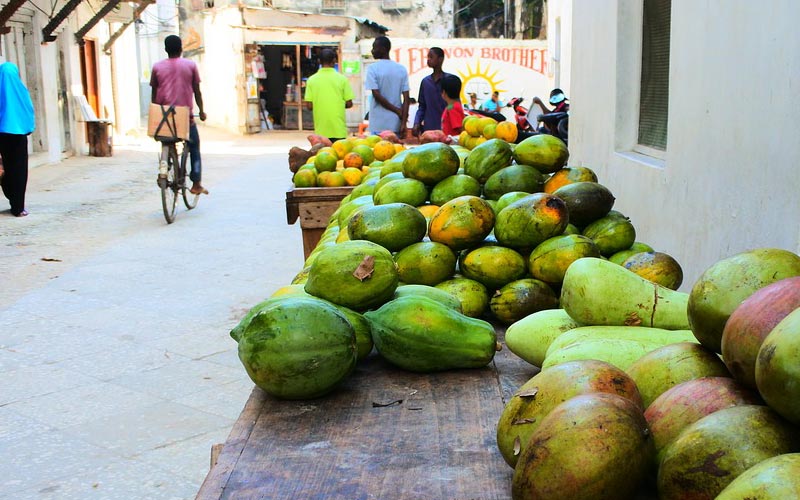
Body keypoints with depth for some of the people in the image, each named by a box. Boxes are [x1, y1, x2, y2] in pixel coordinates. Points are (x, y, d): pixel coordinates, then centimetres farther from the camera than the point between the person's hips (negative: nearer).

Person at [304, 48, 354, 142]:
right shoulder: (342, 78, -2)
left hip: (321, 130, 1)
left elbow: (309, 105, -2)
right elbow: (349, 104, -2)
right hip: (339, 129, -1)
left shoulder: (312, 80, -1)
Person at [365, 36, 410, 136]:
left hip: (378, 125, -4)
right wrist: (403, 123, -1)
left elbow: (376, 95, -12)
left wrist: (397, 111, -5)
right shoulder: (402, 69, 6)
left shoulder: (373, 68, -6)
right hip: (396, 123, 4)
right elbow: (406, 98, 1)